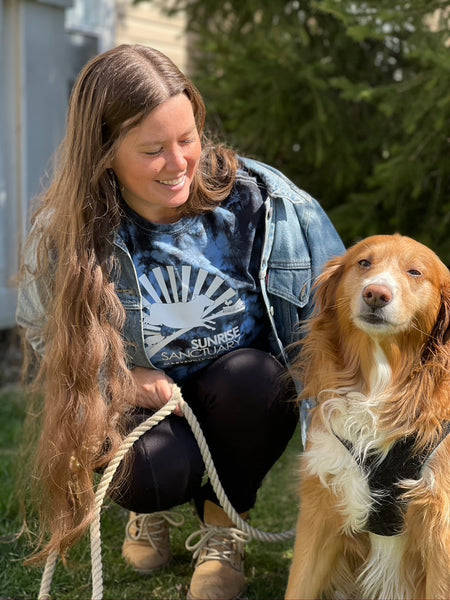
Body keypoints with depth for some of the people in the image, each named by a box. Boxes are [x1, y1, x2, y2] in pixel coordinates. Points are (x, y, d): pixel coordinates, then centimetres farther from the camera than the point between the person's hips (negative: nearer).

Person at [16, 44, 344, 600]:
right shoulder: (63, 233, -15)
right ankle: (153, 507, 12)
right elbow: (47, 335, 2)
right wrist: (120, 377, -17)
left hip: (245, 396, 1)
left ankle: (222, 532, -4)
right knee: (150, 472, -32)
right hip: (144, 400, 0)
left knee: (250, 377, -35)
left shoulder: (259, 198, -19)